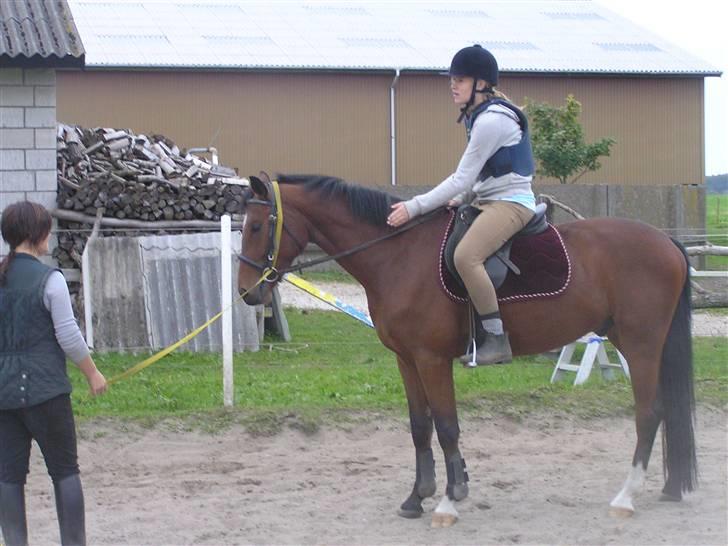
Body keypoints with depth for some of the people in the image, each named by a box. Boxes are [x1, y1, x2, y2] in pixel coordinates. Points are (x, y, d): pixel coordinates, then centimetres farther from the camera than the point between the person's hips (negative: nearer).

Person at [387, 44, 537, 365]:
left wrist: (414, 207, -20)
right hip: (489, 201, 11)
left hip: (511, 203, -11)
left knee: (465, 255, -32)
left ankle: (497, 339, -29)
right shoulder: (479, 116, 15)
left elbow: (462, 180, -20)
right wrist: (462, 200, 3)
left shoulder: (491, 121, -18)